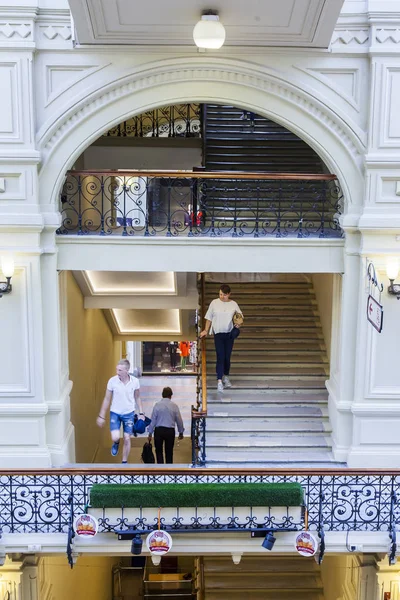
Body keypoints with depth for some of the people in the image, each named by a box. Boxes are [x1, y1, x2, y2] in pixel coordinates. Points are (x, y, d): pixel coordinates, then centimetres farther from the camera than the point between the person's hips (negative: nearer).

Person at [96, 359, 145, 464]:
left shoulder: (135, 381, -11)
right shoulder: (112, 381, -15)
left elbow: (137, 398, 4)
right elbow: (107, 399, -4)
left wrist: (141, 413, 2)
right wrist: (101, 416, -1)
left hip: (129, 413, 1)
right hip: (115, 413, -1)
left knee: (127, 439, 4)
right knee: (115, 437, -15)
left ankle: (124, 462, 23)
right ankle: (116, 444, 24)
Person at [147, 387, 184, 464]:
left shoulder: (157, 405, -4)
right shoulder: (174, 406, -2)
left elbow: (153, 420, -3)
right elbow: (179, 420, 3)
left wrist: (150, 433, 4)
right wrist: (181, 432, 17)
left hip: (159, 430, -1)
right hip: (170, 431, 1)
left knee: (159, 451, 11)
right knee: (169, 452, 11)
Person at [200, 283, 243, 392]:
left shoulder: (233, 304, 1)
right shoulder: (214, 303, -2)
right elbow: (209, 318, 5)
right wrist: (206, 330, 2)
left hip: (230, 333, 2)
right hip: (218, 333, -2)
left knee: (227, 357, 10)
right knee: (220, 357, -10)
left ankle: (226, 377, 28)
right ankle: (219, 381, -10)